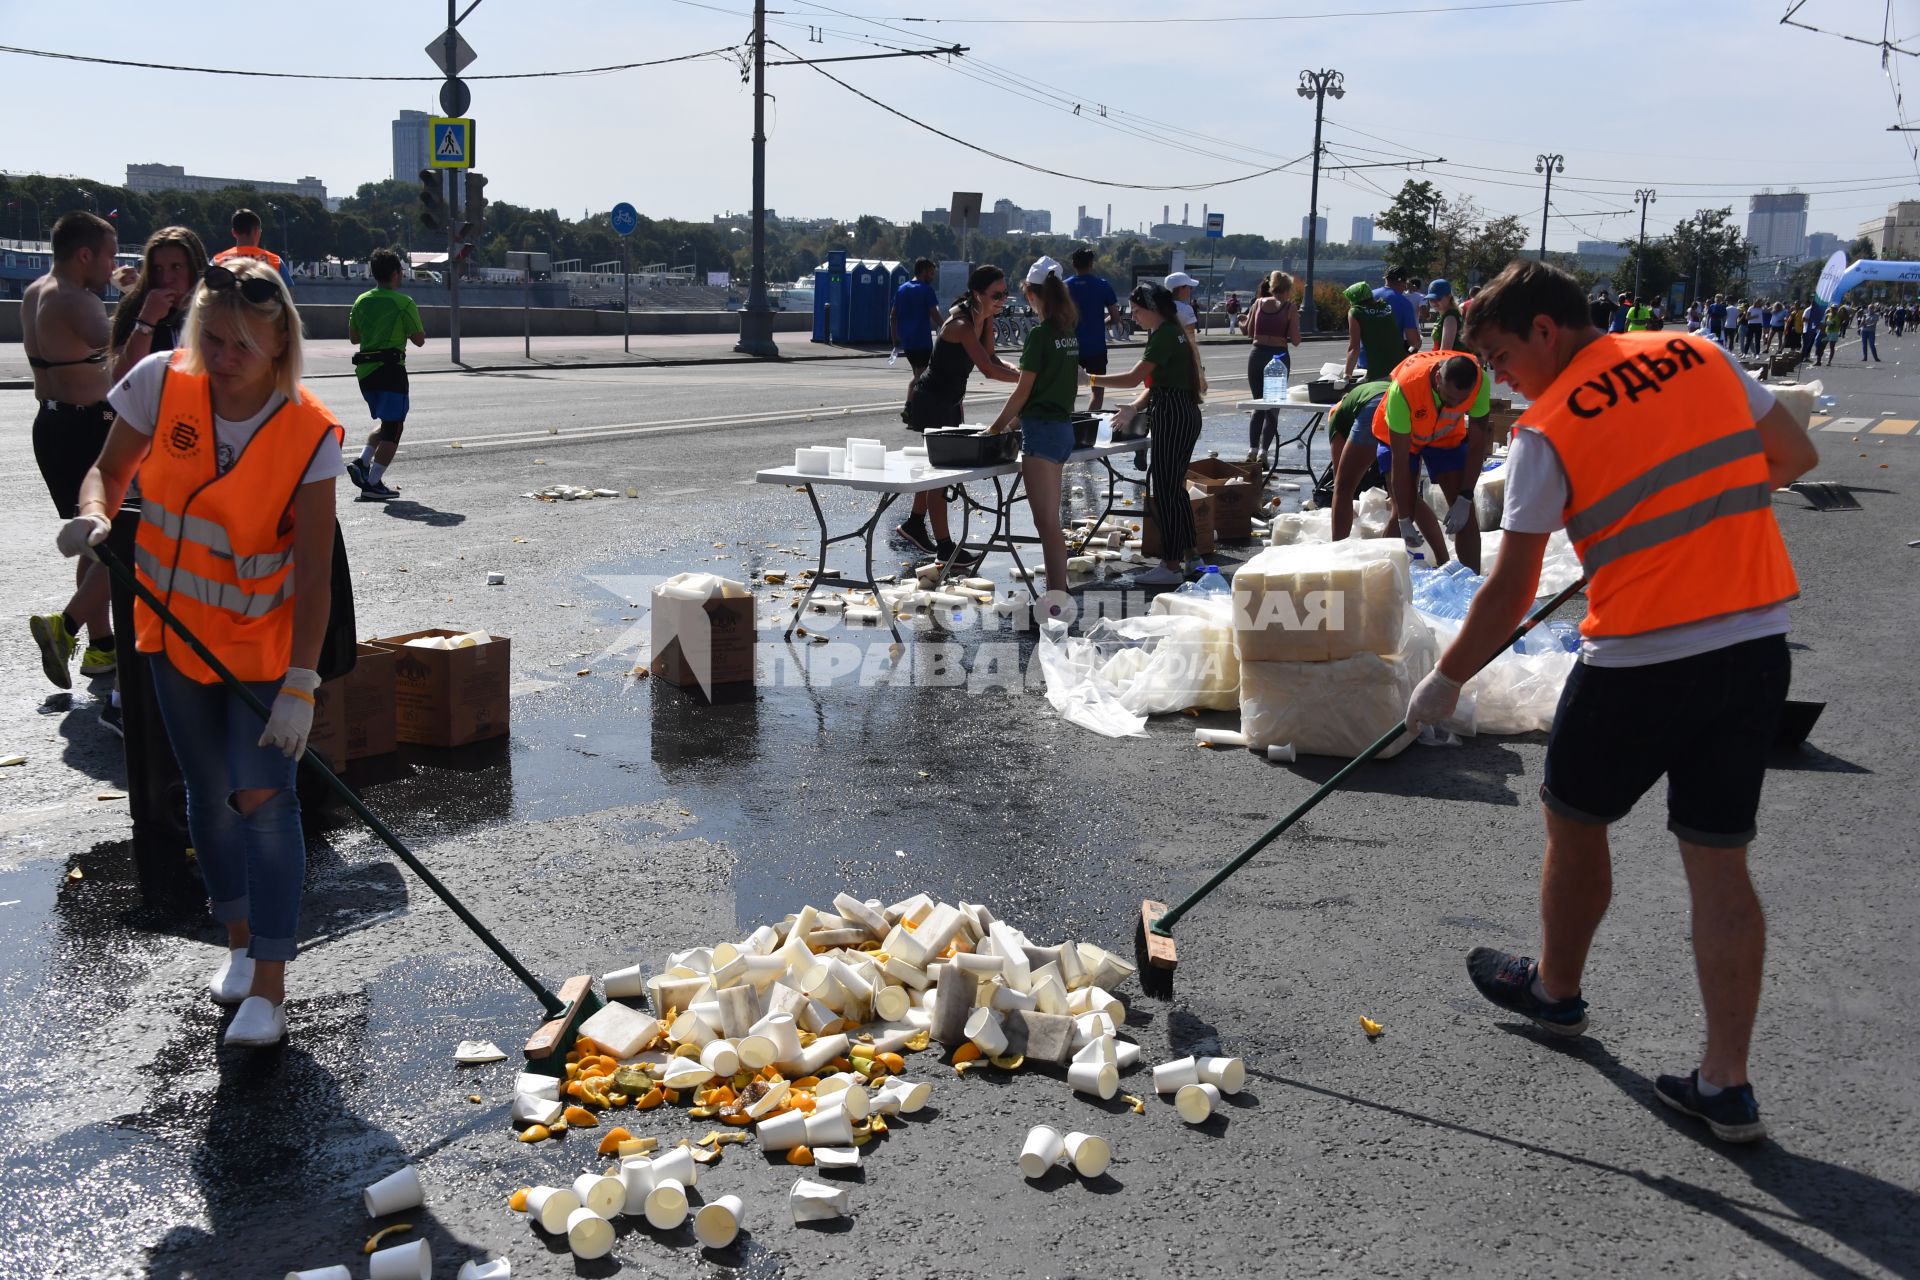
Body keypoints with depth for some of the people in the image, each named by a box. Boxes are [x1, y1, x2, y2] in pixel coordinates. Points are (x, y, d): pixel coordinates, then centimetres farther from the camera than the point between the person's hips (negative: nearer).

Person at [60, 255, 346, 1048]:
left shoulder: (309, 434, -21)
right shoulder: (163, 384, -13)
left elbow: (312, 572, -21)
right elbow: (110, 469, 2)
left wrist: (300, 684, -26)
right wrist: (95, 513, -23)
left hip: (262, 641, -3)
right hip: (174, 632, 4)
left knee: (263, 798, -7)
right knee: (210, 796, 14)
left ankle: (269, 988, 0)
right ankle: (239, 942, 34)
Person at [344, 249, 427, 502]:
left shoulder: (361, 301, 8)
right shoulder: (403, 302, -8)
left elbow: (353, 337, 16)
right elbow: (419, 340, -5)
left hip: (364, 370, 7)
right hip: (390, 369, -6)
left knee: (387, 423, 22)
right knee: (393, 428, -1)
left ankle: (362, 462, 5)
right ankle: (372, 483, -7)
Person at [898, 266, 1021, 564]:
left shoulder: (985, 317, -1)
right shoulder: (961, 324, -29)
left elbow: (991, 358, 4)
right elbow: (988, 369, -36)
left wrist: (1021, 372, -13)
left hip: (951, 398, 9)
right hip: (930, 401, -9)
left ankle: (914, 524, 36)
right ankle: (944, 547, -1)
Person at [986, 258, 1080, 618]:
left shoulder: (1040, 334, -14)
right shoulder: (1070, 333, 10)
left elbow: (1023, 391, -13)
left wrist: (996, 427, -2)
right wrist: (1018, 418, 21)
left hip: (1042, 432, -9)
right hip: (1064, 426, 9)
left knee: (1047, 522, -10)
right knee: (1050, 519, 15)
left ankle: (1057, 600, -14)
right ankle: (1056, 593, 20)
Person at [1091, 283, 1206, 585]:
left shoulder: (1164, 336, -16)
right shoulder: (1169, 333, 16)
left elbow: (1133, 377, -21)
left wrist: (1091, 379, -15)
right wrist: (1134, 408, 5)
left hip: (1173, 419, -10)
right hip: (1182, 416, 10)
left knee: (1165, 491, -5)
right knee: (1174, 487, 16)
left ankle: (1171, 566, 0)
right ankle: (1187, 556, 24)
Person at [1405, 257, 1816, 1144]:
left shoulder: (1547, 430, -9)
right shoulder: (1699, 355, 6)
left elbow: (1511, 591, -9)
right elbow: (1794, 457, 15)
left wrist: (1446, 680, 2)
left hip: (1641, 658, -6)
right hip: (1757, 646, 6)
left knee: (1573, 820, 18)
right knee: (1718, 859, 10)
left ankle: (1556, 989, 40)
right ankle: (1727, 1085, 13)